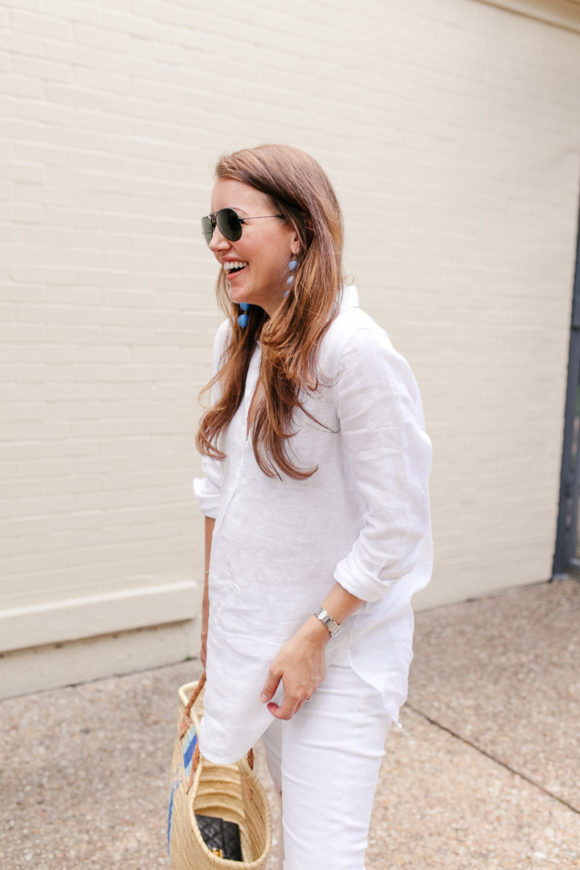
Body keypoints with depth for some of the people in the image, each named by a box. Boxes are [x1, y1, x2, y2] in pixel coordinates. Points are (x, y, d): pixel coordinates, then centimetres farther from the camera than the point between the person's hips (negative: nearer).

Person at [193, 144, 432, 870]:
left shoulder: (355, 352, -23)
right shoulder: (237, 339, 1)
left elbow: (395, 529, -19)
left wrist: (315, 636, -15)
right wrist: (212, 611, 12)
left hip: (339, 644, -7)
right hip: (246, 633, 7)